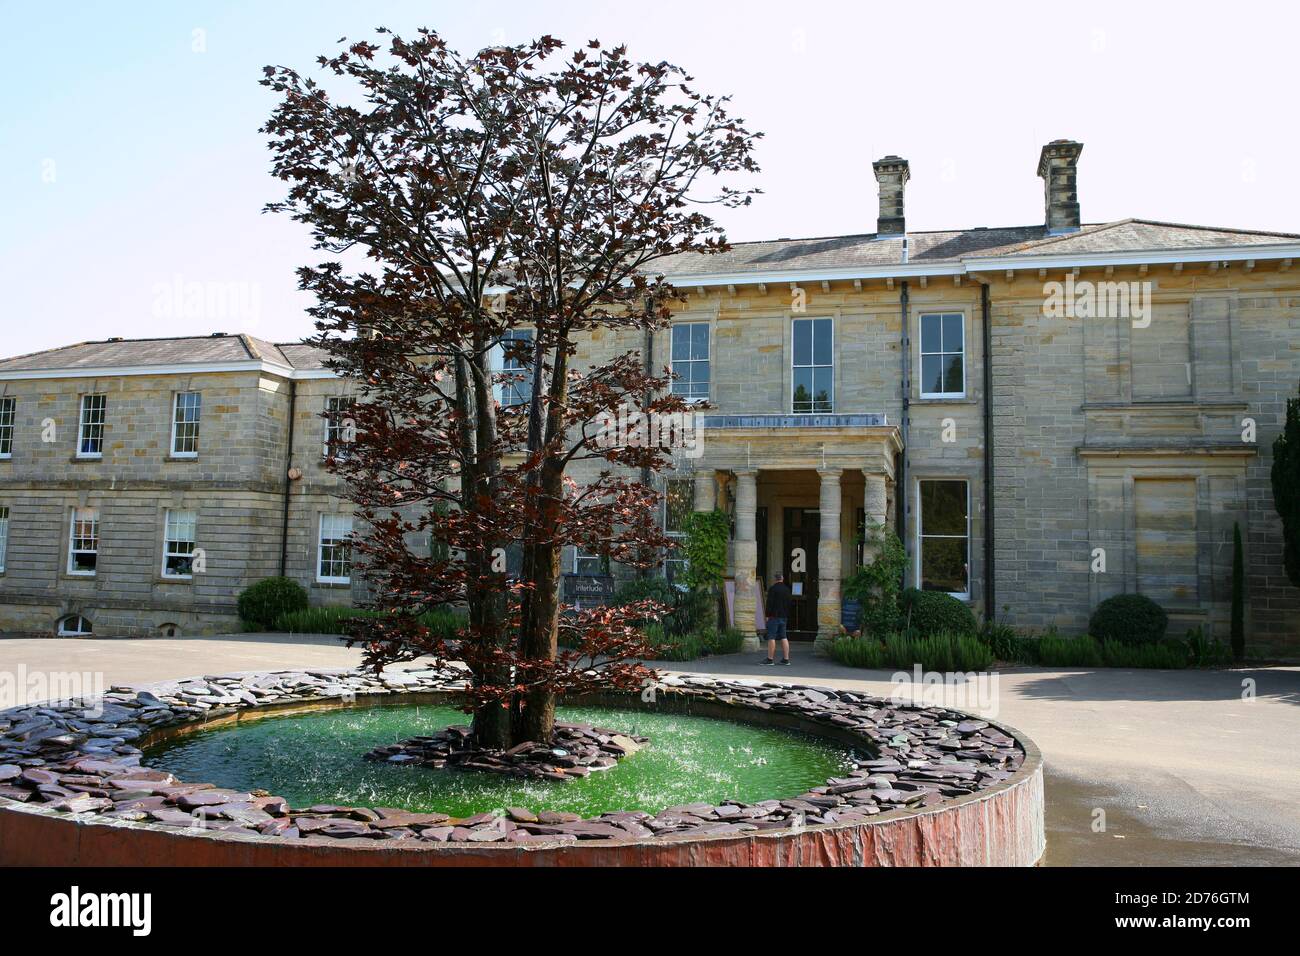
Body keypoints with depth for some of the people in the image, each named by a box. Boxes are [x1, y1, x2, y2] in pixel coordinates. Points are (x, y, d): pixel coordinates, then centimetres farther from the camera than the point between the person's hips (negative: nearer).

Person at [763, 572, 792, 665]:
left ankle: (770, 659, -8)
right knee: (783, 637, 11)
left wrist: (768, 615, -12)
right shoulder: (787, 590, 13)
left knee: (771, 638, -6)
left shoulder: (772, 589, -10)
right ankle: (786, 659, 8)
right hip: (784, 617, 7)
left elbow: (769, 603, -15)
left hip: (774, 616, -7)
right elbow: (789, 604, 18)